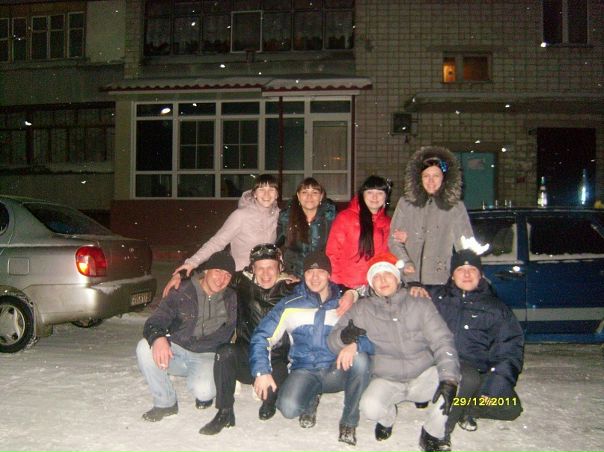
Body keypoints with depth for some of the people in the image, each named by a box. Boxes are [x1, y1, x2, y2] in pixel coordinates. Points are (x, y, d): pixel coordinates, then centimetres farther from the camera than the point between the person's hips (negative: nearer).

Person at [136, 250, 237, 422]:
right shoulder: (182, 292, -6)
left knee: (203, 390, -32)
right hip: (175, 351, 1)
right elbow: (155, 321, -15)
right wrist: (158, 337, -38)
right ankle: (165, 403, -9)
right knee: (145, 347, -28)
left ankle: (204, 394, 10)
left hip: (207, 356, -1)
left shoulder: (231, 300, 0)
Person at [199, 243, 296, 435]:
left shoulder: (290, 291, -6)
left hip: (277, 362, -2)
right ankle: (225, 412, -14)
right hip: (246, 360, 2)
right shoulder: (243, 284, -1)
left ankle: (270, 402, 9)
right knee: (225, 352, -28)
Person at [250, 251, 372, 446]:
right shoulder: (290, 305, 4)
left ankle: (349, 422, -8)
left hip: (337, 371, 1)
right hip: (304, 372, 0)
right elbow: (261, 336, 4)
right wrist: (261, 371, -9)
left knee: (360, 360, -32)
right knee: (289, 407, -30)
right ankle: (311, 401, 10)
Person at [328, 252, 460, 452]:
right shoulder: (362, 309, 1)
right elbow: (332, 340, -2)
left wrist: (449, 379, -25)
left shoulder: (420, 304, 0)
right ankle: (387, 417, 11)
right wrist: (345, 336, -28)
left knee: (453, 376, -27)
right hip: (386, 381, 0)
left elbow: (442, 341, -9)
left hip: (424, 376, 0)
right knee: (370, 407, -29)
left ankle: (433, 434, -3)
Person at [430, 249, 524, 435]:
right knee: (469, 379, -34)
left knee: (511, 408, -18)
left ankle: (462, 407, 5)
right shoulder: (437, 297, 15)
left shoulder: (495, 307, 14)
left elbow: (510, 347, 6)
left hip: (478, 371, 2)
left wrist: (496, 383, -9)